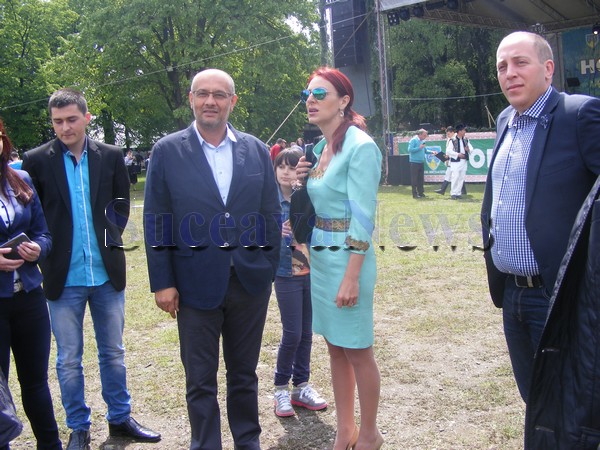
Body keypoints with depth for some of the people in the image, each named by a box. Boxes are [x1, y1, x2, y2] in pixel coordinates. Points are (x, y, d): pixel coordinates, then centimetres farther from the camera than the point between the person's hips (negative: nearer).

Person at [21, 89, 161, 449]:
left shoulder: (111, 156, 1)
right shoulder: (37, 161, -4)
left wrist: (112, 232, 1)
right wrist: (47, 247, -5)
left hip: (107, 271, 2)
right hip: (64, 276, -1)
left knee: (113, 352, 15)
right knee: (69, 360, 9)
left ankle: (120, 418, 31)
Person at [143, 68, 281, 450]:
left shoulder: (257, 151, 4)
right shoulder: (167, 151, -2)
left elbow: (272, 214, 7)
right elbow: (155, 221, -2)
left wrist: (269, 270, 3)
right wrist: (162, 282, -6)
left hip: (250, 282, 2)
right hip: (196, 283, -2)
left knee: (244, 374, 17)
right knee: (200, 381, 10)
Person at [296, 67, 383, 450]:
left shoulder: (360, 146, -15)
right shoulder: (320, 148, 9)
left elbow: (363, 219, -18)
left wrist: (351, 277, -20)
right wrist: (299, 180, -1)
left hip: (347, 258, -8)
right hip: (320, 257, 8)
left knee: (357, 351, 5)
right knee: (335, 347, 15)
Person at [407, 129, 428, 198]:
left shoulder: (422, 141, 13)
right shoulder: (413, 140, -9)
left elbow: (424, 150, 23)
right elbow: (410, 149, -16)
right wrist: (419, 148, -19)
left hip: (421, 162, 7)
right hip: (414, 162, -7)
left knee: (421, 178, 9)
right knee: (414, 179, -3)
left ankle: (421, 193, 16)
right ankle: (415, 194, 0)